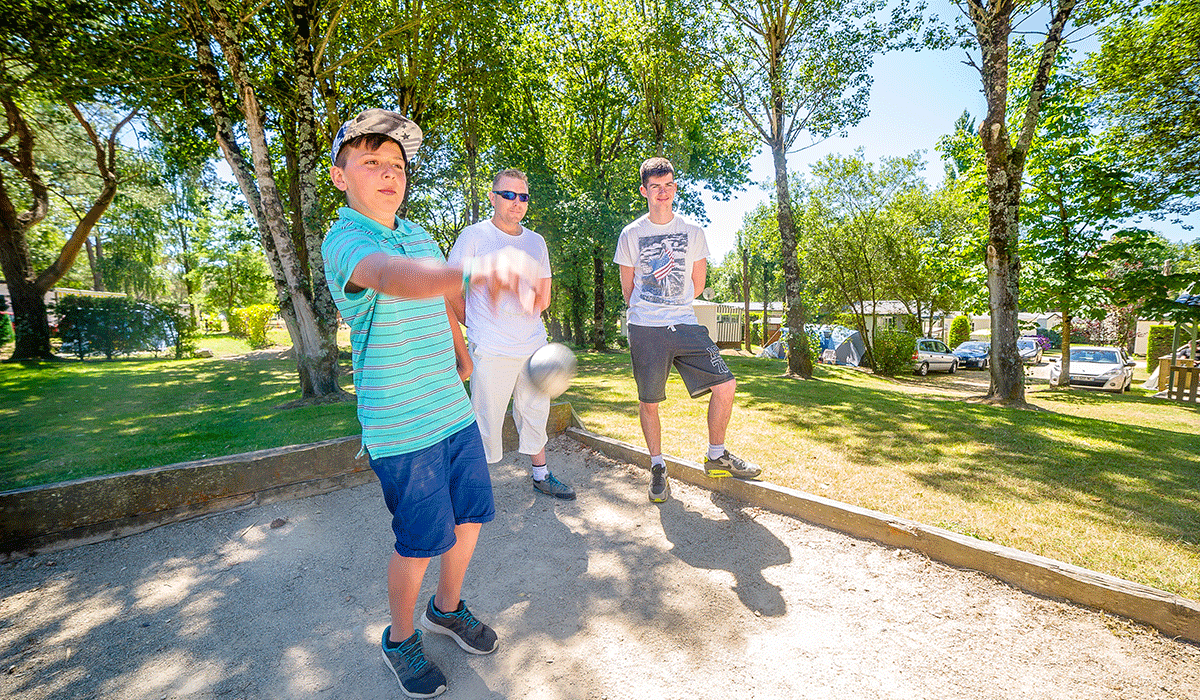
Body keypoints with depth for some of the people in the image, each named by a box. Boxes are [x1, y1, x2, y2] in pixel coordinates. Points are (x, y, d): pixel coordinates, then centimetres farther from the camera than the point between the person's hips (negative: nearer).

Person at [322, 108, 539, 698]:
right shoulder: (343, 241, -14)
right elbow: (391, 276, -39)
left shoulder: (418, 234, 10)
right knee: (420, 544, 6)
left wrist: (460, 356, 35)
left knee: (470, 516, 16)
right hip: (401, 428, -7)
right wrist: (473, 269, -59)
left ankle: (446, 609, 42)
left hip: (455, 411, 7)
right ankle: (401, 639, 35)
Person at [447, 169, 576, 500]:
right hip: (492, 349, -5)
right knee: (486, 420, -1)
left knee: (535, 412, 16)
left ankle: (541, 475, 33)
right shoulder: (473, 236, -3)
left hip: (534, 344, 6)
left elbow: (543, 298, 12)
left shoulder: (536, 241, 11)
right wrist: (476, 324, 3)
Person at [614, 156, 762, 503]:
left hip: (684, 324, 2)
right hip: (644, 330, -1)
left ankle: (716, 456, 16)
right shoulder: (631, 235, 4)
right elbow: (628, 288, 11)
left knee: (725, 385, -7)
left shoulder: (693, 232, 8)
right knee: (648, 402, 3)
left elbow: (697, 284, 15)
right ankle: (658, 467, 26)